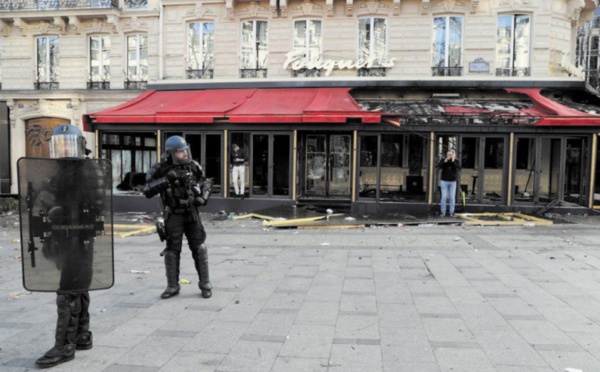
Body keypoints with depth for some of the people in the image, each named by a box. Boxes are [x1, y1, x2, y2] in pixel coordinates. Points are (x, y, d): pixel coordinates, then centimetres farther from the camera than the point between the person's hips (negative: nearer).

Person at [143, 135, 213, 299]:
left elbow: (205, 182, 15)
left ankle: (205, 284, 13)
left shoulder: (192, 166, -1)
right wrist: (166, 179, -27)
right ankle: (172, 287, 18)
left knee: (199, 248, 2)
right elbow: (147, 191, -18)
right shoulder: (160, 170, -9)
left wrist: (203, 196, -3)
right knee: (172, 250, 4)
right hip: (173, 215, -2)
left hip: (191, 213, 2)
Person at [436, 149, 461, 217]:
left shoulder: (456, 161, 0)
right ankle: (443, 212, 4)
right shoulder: (443, 160, -1)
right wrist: (445, 161, -21)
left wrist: (453, 161, -21)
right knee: (444, 197, -2)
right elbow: (437, 167, -15)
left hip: (453, 182, 1)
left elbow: (459, 168, -16)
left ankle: (451, 212, 8)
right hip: (444, 181, -1)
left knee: (452, 197, 2)